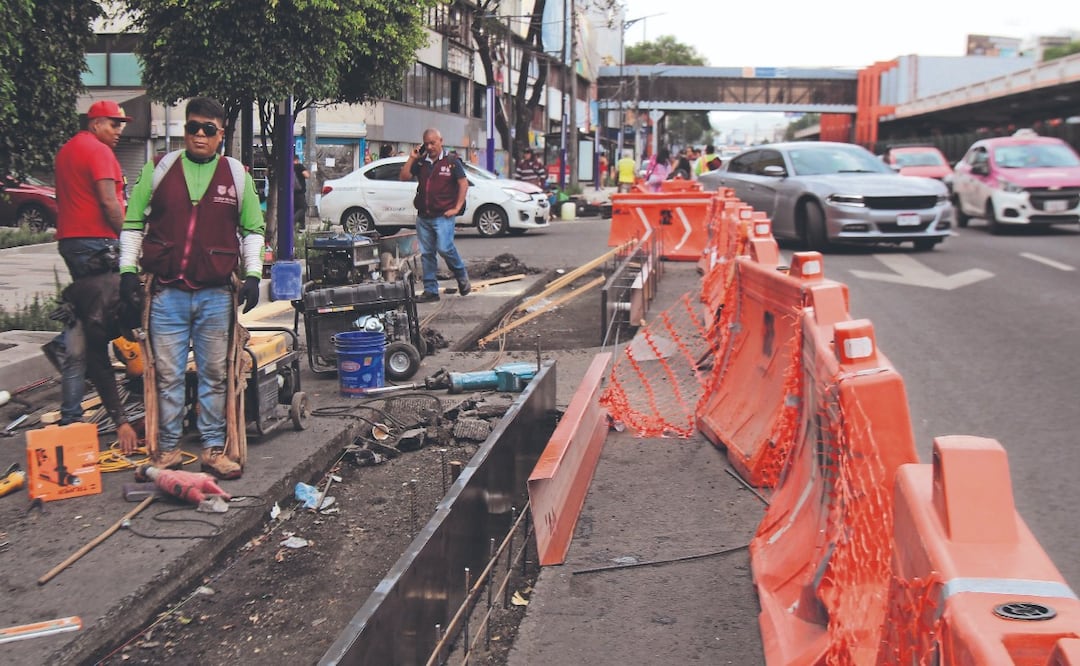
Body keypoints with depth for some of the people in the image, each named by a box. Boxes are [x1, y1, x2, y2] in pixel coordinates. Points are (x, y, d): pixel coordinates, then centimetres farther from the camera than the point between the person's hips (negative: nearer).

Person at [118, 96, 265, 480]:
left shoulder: (237, 175, 6)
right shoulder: (159, 170, 5)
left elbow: (253, 229, 13)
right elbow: (133, 222, 9)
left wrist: (252, 274, 3)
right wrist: (128, 269, 1)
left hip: (217, 295, 0)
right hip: (166, 293, 0)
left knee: (215, 375, 7)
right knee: (167, 375, 4)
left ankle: (214, 448, 15)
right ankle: (167, 449, 14)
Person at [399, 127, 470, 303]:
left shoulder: (452, 161, 1)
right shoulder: (421, 162, 13)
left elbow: (463, 184, -1)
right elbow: (404, 176, 9)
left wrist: (457, 208, -7)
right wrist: (411, 158, 1)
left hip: (443, 216, -5)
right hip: (423, 216, 5)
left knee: (444, 248, -19)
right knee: (426, 254, 5)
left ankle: (462, 277, 6)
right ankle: (430, 290, 11)